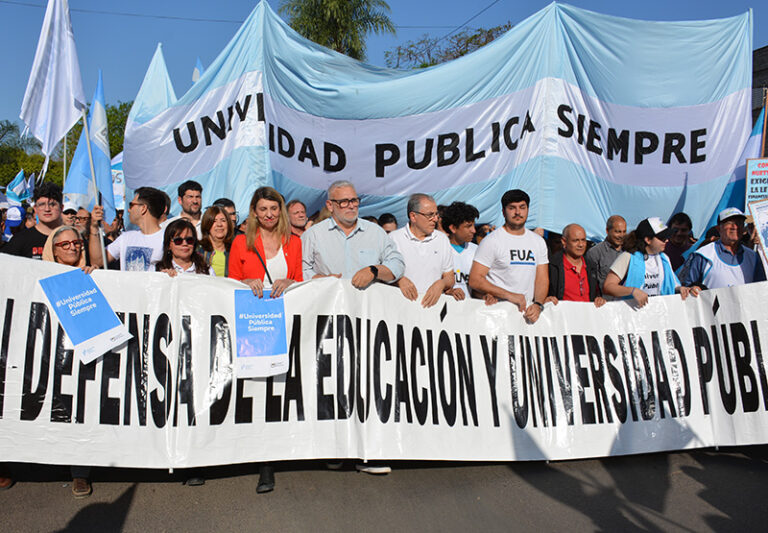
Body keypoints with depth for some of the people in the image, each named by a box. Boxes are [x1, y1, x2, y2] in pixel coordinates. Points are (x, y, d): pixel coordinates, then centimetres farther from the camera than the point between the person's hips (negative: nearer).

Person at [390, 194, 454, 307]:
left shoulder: (442, 239, 14)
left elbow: (450, 278, 16)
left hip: (433, 303, 1)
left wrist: (441, 284, -7)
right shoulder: (394, 238, 3)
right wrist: (399, 279, -17)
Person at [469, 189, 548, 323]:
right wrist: (510, 295, -12)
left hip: (527, 311, 4)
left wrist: (538, 305, -7)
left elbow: (542, 279, 13)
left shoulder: (539, 242, 16)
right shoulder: (492, 241, -1)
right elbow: (474, 280, -7)